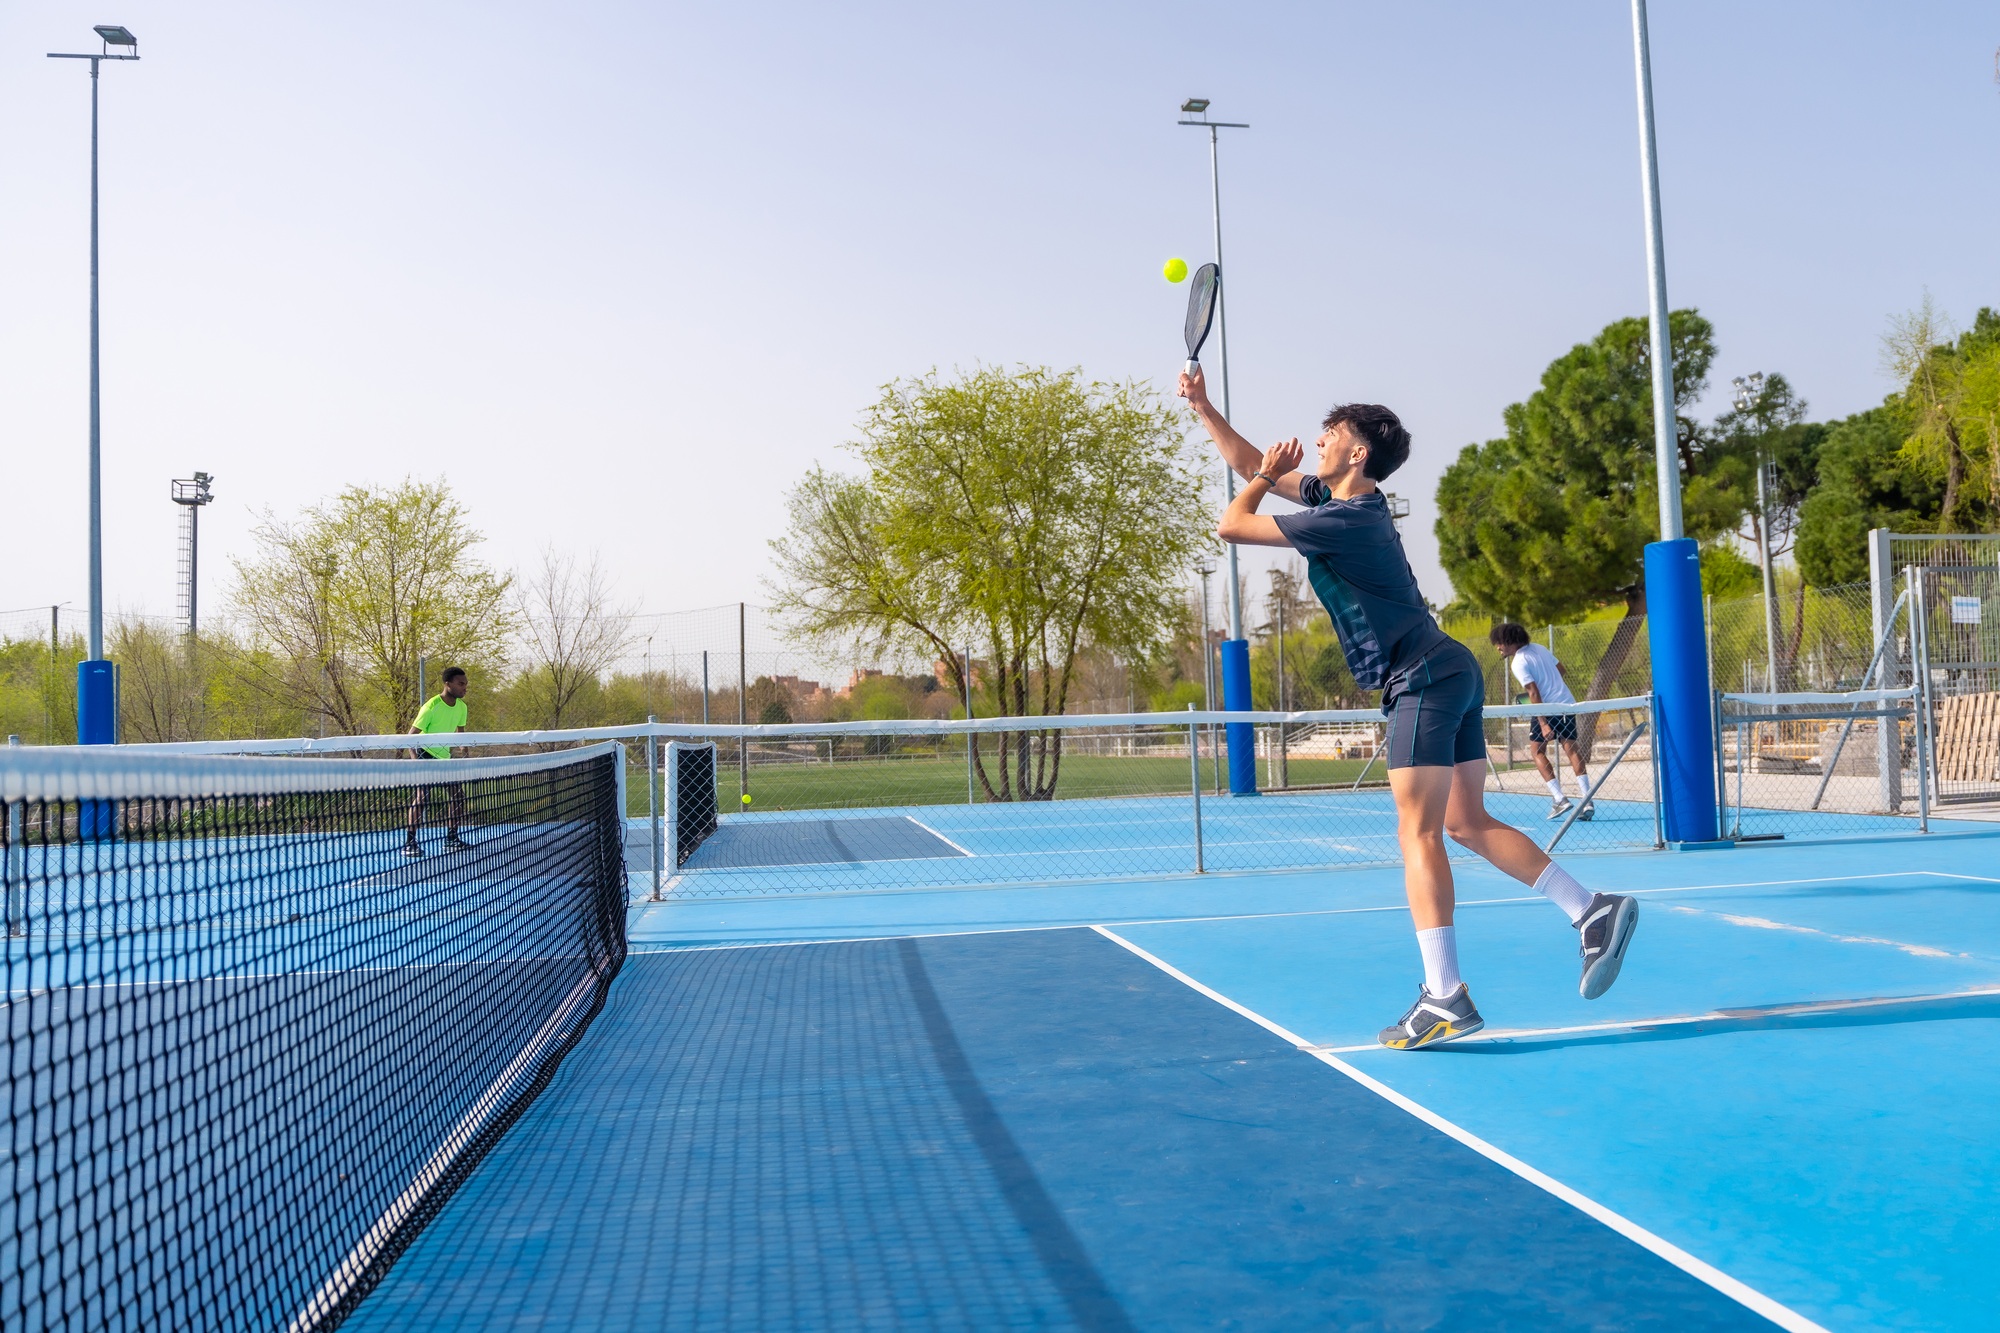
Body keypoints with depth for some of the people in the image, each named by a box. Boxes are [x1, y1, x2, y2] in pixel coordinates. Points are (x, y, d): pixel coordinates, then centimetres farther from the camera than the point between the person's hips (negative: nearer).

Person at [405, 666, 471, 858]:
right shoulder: (432, 707, -19)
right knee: (422, 795, -18)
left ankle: (451, 839, 18)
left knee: (459, 795, 6)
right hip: (425, 755, -8)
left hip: (444, 756, 8)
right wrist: (414, 756, -32)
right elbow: (412, 734, -19)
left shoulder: (461, 707, 2)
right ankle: (410, 843, -16)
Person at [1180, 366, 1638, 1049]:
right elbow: (1253, 465, 25)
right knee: (1467, 823, 10)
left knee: (1418, 833, -12)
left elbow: (1232, 525, -11)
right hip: (1449, 675, 10)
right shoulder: (1337, 500, 13)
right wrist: (1201, 404, 22)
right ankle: (1593, 911, 8)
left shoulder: (1343, 520, -15)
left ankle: (1444, 996, -14)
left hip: (1426, 678, -10)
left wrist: (1265, 476, 7)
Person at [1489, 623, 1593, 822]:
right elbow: (1560, 668, 20)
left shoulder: (1518, 663, -14)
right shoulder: (1538, 647, 10)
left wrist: (1543, 723, -19)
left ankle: (1559, 799, -3)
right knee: (1571, 748, 7)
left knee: (1537, 751, 6)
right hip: (1568, 703, 7)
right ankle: (1586, 799, -1)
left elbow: (1534, 693, -19)